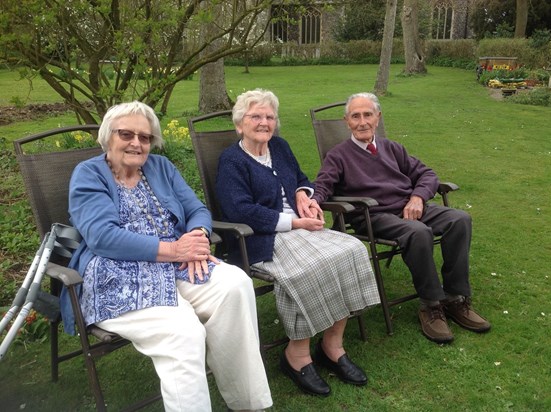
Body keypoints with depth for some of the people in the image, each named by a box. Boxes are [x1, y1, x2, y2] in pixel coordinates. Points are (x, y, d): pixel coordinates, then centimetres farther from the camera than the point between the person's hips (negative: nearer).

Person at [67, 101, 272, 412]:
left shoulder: (161, 167, 18)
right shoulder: (89, 175, 3)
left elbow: (198, 210, 11)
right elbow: (102, 236, -13)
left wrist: (198, 237, -15)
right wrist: (173, 249, -19)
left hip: (177, 269, 5)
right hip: (120, 280, -4)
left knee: (236, 284, -24)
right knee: (184, 334, -33)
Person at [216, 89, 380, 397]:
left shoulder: (280, 147, 19)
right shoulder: (231, 161, -4)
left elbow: (301, 178, 32)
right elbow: (241, 211, -16)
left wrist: (304, 195, 5)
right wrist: (295, 223, -17)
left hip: (299, 228, 7)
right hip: (260, 239, -7)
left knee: (351, 251, -17)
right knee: (309, 268, -34)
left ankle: (332, 346, -7)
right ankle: (297, 354, -12)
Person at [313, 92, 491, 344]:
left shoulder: (391, 148, 23)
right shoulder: (338, 156, 8)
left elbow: (426, 174, 21)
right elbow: (322, 186, -7)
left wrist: (418, 197, -1)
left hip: (410, 208, 6)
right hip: (375, 217, -5)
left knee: (460, 219, -20)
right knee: (419, 232, -35)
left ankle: (456, 299, -13)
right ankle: (431, 305, -20)